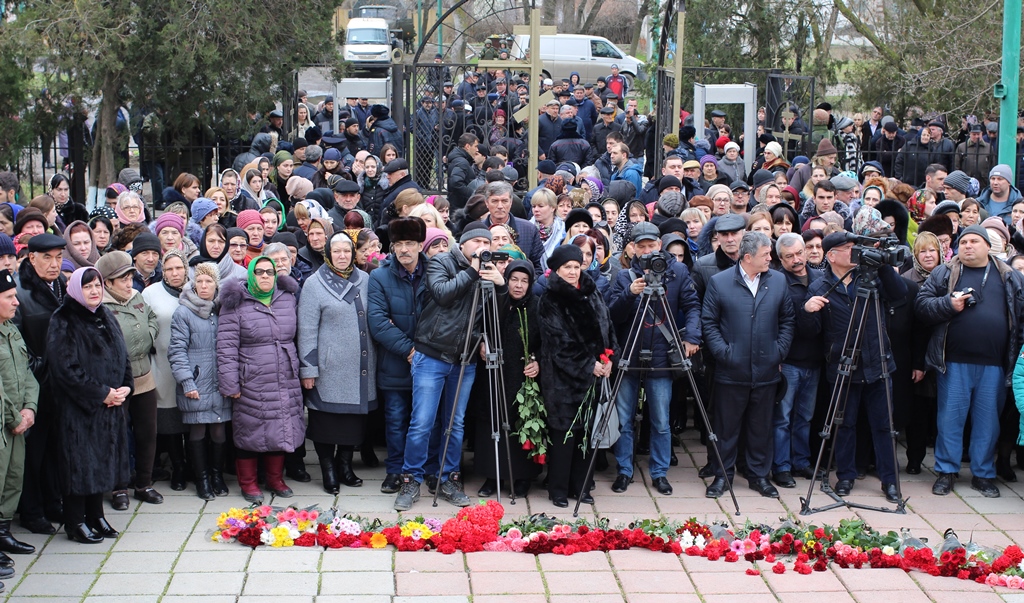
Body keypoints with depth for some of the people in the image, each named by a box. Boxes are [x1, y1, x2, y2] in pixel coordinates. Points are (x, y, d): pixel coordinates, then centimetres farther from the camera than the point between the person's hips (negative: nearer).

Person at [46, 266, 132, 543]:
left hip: (111, 405, 7)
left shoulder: (106, 318, 12)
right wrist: (101, 394, -16)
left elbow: (122, 356, 14)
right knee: (80, 461, -2)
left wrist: (125, 387, -4)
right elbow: (66, 368, -18)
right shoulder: (63, 323, -11)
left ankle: (96, 515, 24)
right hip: (79, 407, -7)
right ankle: (76, 523, 8)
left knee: (103, 461, 12)